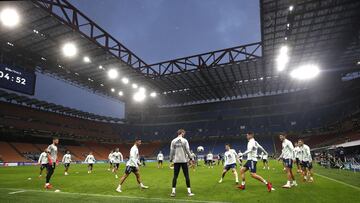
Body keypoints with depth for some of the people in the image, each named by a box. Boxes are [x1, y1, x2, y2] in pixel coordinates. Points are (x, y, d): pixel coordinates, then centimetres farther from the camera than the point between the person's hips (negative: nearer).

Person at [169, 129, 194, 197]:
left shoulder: (173, 141, 4)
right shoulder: (184, 140, -4)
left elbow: (171, 151, 4)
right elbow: (187, 150, -5)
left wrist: (171, 159, 12)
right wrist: (191, 157, 5)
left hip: (176, 161, 3)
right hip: (184, 160, -2)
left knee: (175, 176, 6)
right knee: (186, 176, 4)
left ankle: (173, 191, 6)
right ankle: (189, 192, 7)